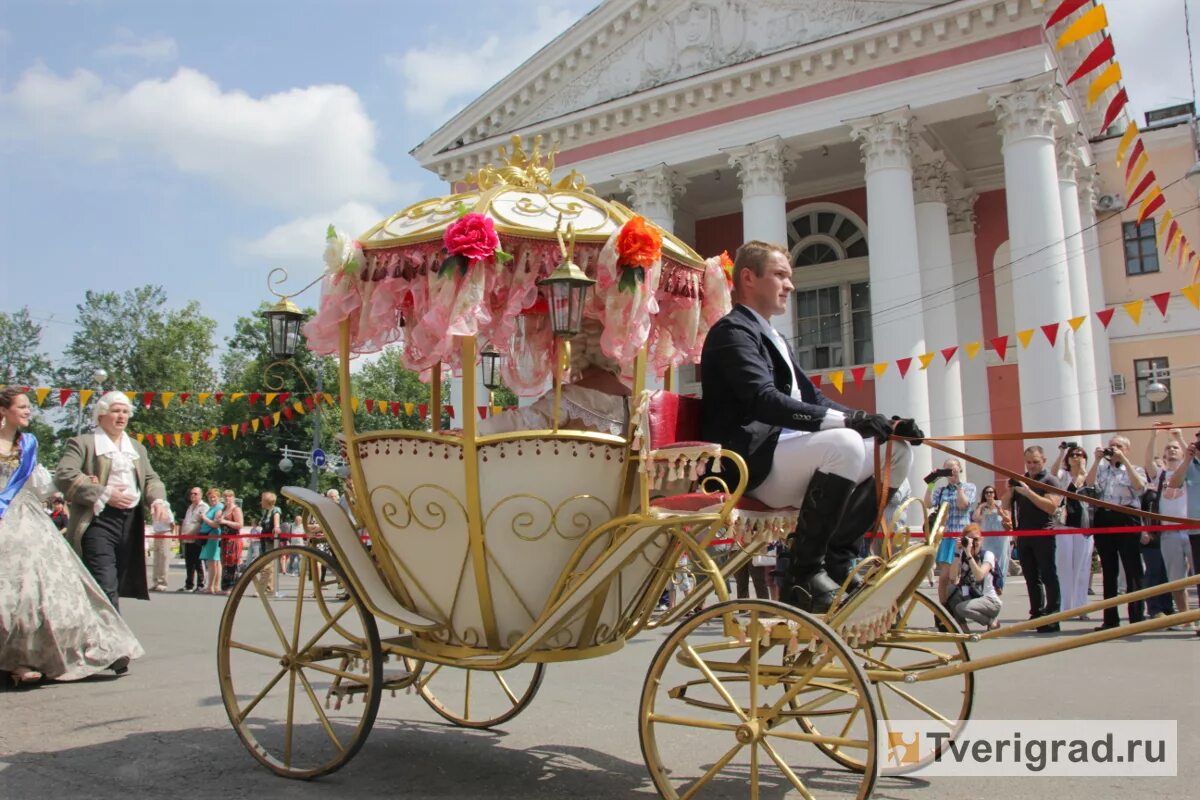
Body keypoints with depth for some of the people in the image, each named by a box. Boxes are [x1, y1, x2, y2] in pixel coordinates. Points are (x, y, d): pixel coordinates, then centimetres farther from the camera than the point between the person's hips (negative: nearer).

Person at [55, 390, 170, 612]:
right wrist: (104, 495, -15)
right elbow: (63, 476, -10)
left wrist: (158, 500, -3)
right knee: (106, 586, -16)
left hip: (131, 522, 6)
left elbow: (151, 478, 19)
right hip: (99, 520, -6)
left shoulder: (137, 448, 23)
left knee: (117, 584, 10)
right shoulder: (82, 443, 2)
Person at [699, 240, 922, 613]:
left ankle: (835, 561, 1)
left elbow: (813, 398, 21)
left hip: (781, 449, 10)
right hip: (750, 463, -10)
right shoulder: (732, 331, -6)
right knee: (845, 444, -32)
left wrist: (881, 423, 6)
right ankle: (802, 573, -20)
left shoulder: (771, 337, 26)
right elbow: (764, 401, -22)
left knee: (896, 451, 2)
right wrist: (845, 419, -29)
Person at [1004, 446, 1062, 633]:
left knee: (1048, 576, -6)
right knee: (1031, 577, 10)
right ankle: (1037, 614, 17)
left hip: (1043, 535, -6)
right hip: (1023, 534, 6)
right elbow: (1006, 505, 14)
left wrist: (1028, 492, -22)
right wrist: (1010, 490, -5)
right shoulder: (1019, 480, 14)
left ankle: (1052, 616, -5)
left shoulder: (1050, 481, -4)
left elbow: (1051, 507, -18)